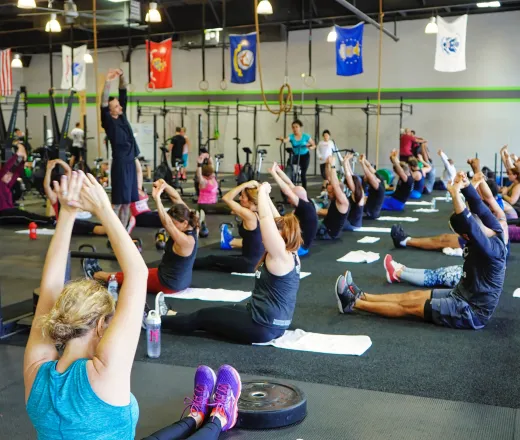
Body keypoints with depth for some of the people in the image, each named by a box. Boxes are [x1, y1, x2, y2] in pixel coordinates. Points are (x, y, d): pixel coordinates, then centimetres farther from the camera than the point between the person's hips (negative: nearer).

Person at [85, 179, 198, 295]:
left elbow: (167, 223, -44)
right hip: (181, 280, 8)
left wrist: (157, 198, -49)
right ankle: (99, 274, 37)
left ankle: (96, 275, 31)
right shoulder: (192, 227, -8)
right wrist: (164, 184, -13)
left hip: (169, 283, -8)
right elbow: (177, 199, -5)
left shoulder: (186, 240, -31)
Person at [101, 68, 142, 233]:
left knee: (127, 201, 9)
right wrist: (107, 82, -30)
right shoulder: (109, 122, -7)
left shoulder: (122, 117, 10)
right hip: (120, 163, -7)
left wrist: (121, 76, -4)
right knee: (118, 202, -6)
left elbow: (123, 93, 9)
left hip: (130, 162, 7)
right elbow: (103, 104, -22)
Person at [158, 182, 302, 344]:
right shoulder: (290, 255, 6)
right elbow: (276, 221, 14)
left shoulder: (282, 256, -19)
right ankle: (170, 316, 36)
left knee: (202, 317, 6)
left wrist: (262, 191, -11)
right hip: (271, 323, 9)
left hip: (263, 326, -9)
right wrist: (265, 195, 14)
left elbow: (266, 219, -23)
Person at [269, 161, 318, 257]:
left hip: (300, 247, -10)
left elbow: (287, 191, -31)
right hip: (299, 242, 10)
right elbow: (290, 184, 4)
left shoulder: (306, 207, -25)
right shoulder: (307, 203, -1)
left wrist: (273, 173, -29)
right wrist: (278, 170, 1)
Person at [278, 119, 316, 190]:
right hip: (295, 155, 1)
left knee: (303, 174, -4)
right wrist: (282, 139, -54)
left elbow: (314, 145, -4)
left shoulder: (306, 136, -10)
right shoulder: (291, 136, -9)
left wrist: (310, 147, -27)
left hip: (305, 156, -1)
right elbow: (286, 140, -31)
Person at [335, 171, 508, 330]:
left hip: (472, 311, -9)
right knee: (414, 296, 7)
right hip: (466, 295, 9)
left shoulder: (491, 247, -29)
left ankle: (354, 303, 1)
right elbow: (479, 208, -4)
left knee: (411, 306, -5)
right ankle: (361, 296, 13)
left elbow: (469, 224, -44)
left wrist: (456, 194, -44)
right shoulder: (495, 230, -4)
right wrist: (465, 185, -19)